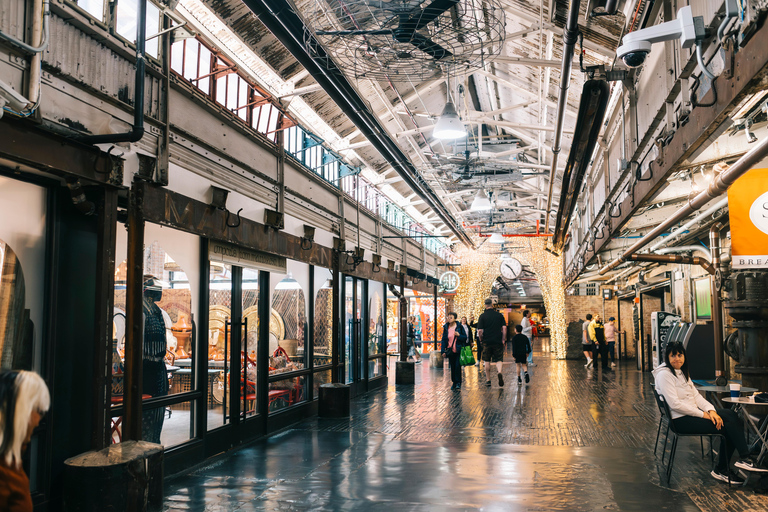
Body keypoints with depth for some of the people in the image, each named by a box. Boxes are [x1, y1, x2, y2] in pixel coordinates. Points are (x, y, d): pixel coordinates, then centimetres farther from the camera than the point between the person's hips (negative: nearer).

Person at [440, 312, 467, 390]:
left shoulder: (459, 327, -2)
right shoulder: (446, 328, 5)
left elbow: (465, 337, 3)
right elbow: (444, 339, 8)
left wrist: (459, 335, -16)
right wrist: (443, 351, 2)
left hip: (458, 350, -3)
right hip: (450, 351, 3)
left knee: (458, 366, -6)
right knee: (452, 367, 8)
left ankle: (458, 382, 3)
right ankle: (454, 382, 17)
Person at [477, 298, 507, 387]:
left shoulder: (482, 316, -4)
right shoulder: (499, 315, 2)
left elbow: (480, 331, -8)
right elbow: (504, 328, -2)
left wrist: (481, 340, 7)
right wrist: (503, 339, 6)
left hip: (487, 342, -1)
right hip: (498, 341, 1)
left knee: (487, 361, 11)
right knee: (498, 359, 6)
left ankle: (488, 380, 15)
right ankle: (499, 372, -23)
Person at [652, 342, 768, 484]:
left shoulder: (682, 372, 17)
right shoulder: (664, 374, -13)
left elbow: (696, 395, 12)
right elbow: (675, 404, -20)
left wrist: (710, 410, -7)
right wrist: (703, 414, -18)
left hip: (693, 412, 9)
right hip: (681, 421, -8)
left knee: (732, 415, -9)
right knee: (728, 425, -16)